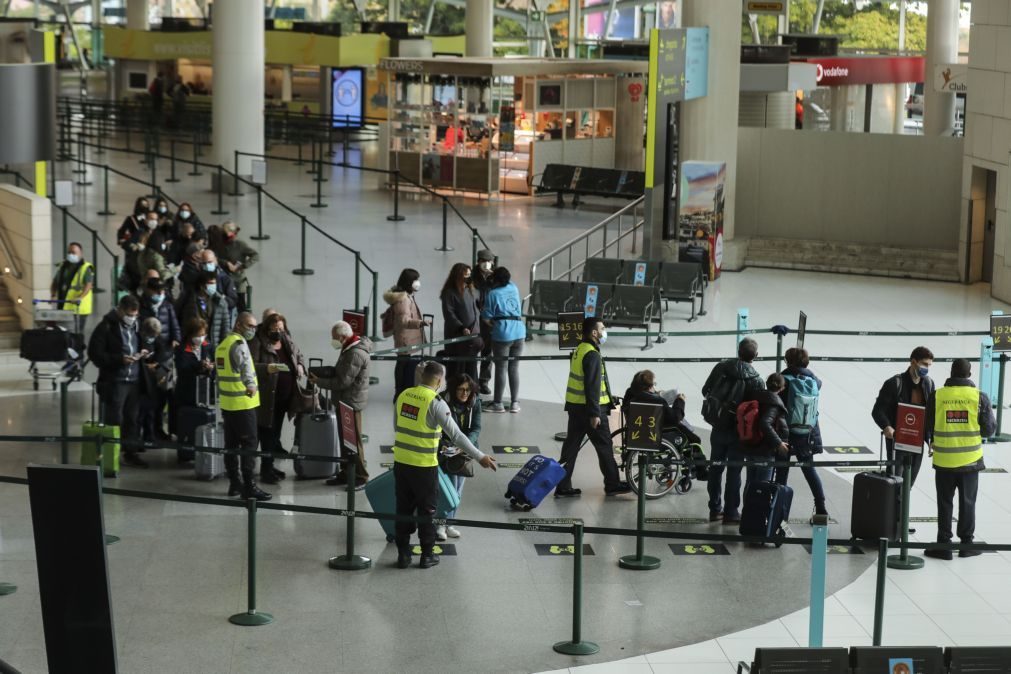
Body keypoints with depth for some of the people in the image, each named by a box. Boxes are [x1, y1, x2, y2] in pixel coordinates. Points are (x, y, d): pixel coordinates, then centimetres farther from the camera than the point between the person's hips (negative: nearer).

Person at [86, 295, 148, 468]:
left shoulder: (135, 326, 12)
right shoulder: (106, 327, -8)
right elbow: (94, 353, -11)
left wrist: (140, 355, 5)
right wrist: (120, 359, -18)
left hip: (134, 380, 6)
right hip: (114, 381, -6)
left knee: (133, 419, 8)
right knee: (113, 420, -3)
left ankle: (130, 452, 18)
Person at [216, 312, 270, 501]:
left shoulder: (223, 344, 16)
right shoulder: (239, 343, -14)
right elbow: (245, 365, -28)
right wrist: (251, 384, -36)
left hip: (226, 402, 9)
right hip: (243, 402, -9)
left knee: (231, 443, 13)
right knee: (249, 443, -7)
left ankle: (235, 484, 18)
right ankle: (249, 486, -9)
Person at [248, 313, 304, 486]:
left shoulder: (288, 343, 12)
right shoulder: (258, 343, -9)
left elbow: (299, 356, 27)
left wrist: (300, 366, 6)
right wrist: (267, 368, -31)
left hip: (284, 397, 7)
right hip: (267, 398, -7)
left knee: (276, 431, 15)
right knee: (267, 434, -5)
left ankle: (269, 466, 26)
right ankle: (266, 470, 1)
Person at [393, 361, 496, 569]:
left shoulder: (404, 395, 2)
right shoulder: (435, 402, -16)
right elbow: (455, 434, -19)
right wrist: (480, 457, -17)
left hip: (401, 462, 5)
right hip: (424, 465, -5)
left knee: (404, 508, 14)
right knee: (426, 510, 10)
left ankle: (403, 554, 19)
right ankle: (427, 555, 19)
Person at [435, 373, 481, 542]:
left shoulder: (475, 404, -6)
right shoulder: (443, 403, -18)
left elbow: (476, 428, -9)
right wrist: (442, 445, -30)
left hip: (464, 452, 5)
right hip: (446, 451, -5)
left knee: (458, 490, 12)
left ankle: (448, 523, 26)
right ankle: (440, 525, 5)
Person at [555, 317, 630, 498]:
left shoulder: (579, 350, 11)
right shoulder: (592, 355, -19)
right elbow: (592, 386, -22)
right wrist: (595, 414, -21)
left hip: (574, 406, 9)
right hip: (588, 408, -9)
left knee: (571, 445, 10)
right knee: (604, 446, 5)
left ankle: (563, 487, 11)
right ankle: (612, 485, 16)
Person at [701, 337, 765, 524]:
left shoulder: (721, 367, -6)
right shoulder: (756, 380, -16)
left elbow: (705, 391, 2)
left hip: (717, 428, 4)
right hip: (737, 431, -4)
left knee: (715, 468, 15)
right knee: (734, 470, 6)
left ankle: (715, 509, 23)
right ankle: (731, 512, 10)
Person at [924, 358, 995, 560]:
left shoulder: (937, 396, -7)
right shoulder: (979, 397, -7)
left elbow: (927, 428, 1)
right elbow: (990, 429, -3)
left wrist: (932, 441, 23)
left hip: (944, 460, 0)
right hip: (970, 460, 0)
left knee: (944, 503, 9)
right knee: (967, 502, 13)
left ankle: (943, 545, 10)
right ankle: (966, 543, 18)